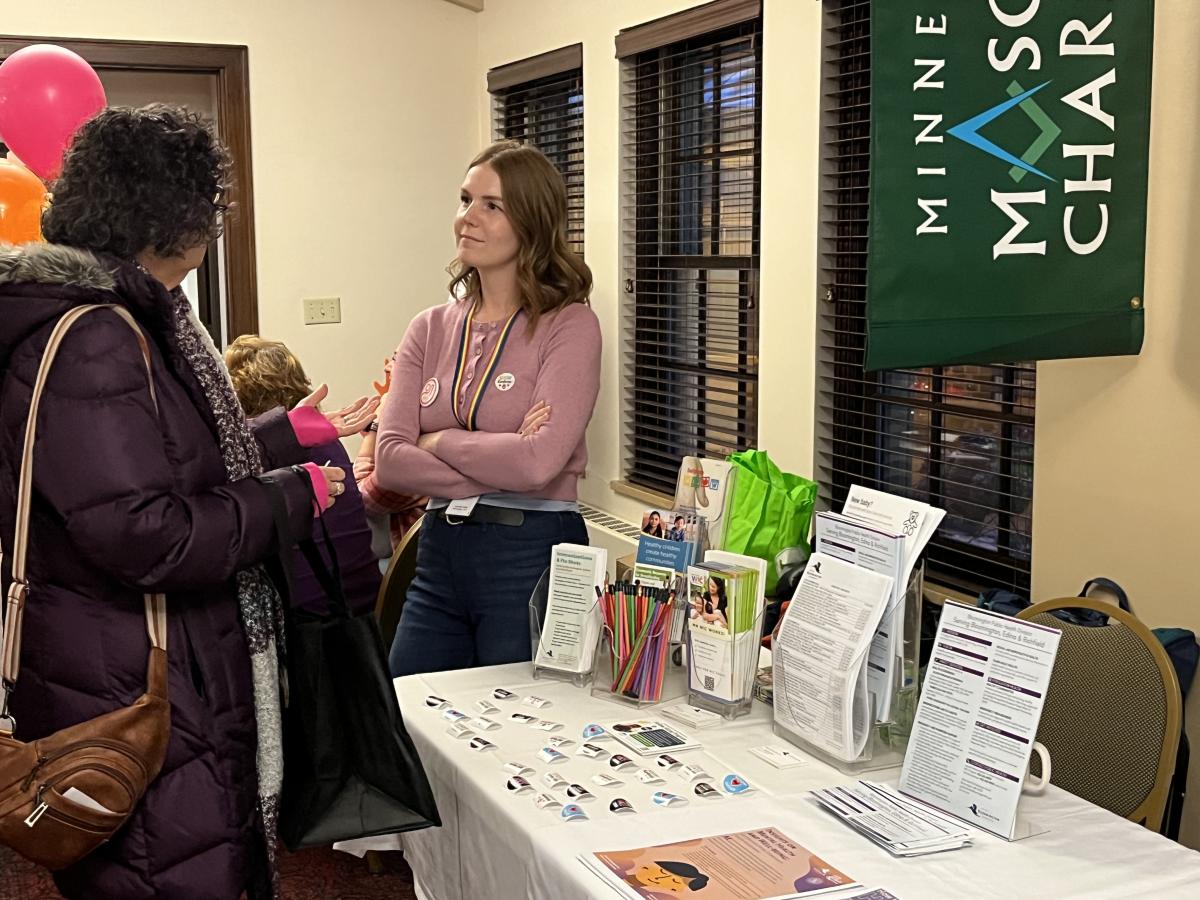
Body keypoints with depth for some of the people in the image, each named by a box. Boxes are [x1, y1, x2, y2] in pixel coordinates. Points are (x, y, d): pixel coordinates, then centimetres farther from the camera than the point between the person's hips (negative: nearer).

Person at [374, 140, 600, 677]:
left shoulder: (568, 326, -7)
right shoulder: (430, 330, 7)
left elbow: (537, 463, -20)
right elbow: (388, 462, -4)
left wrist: (437, 440, -7)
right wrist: (498, 460, -13)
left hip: (533, 556, -5)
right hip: (440, 554, 5)